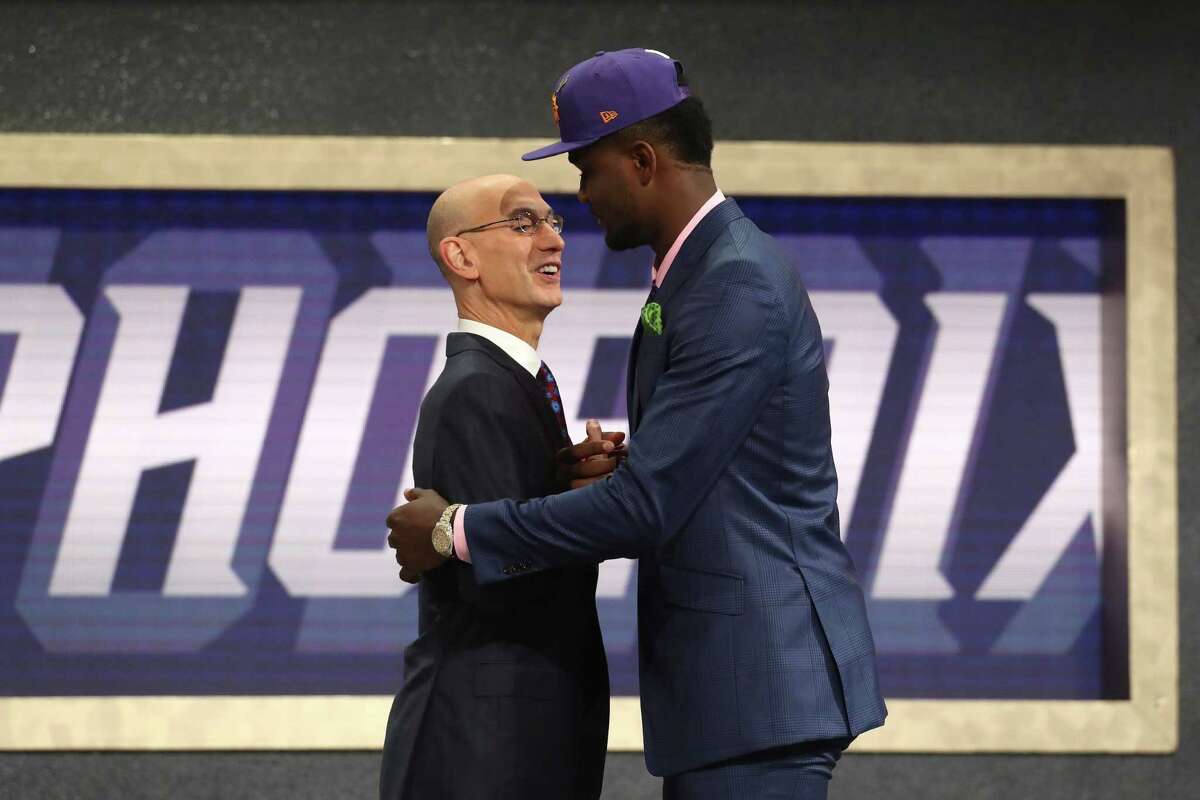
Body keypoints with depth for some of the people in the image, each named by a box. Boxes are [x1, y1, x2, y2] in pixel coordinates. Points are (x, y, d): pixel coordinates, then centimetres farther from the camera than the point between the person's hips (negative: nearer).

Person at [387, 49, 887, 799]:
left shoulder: (739, 289, -17)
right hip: (721, 681, 11)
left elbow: (647, 504, -20)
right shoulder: (704, 272, 17)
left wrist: (457, 532, -10)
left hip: (761, 685, -11)